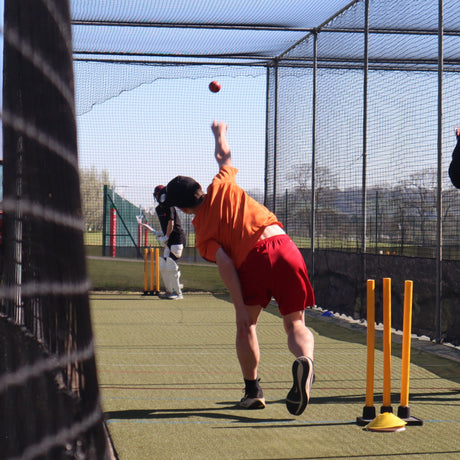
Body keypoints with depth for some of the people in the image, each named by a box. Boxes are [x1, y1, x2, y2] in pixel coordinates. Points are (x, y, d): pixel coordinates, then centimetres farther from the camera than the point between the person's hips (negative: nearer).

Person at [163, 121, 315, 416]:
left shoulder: (203, 234, 11)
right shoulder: (222, 186, 19)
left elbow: (225, 265, -2)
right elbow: (225, 157, 39)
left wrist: (240, 308, -4)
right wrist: (220, 134, 59)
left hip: (254, 258, -3)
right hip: (284, 246, 3)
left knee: (247, 325, 20)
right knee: (296, 324, 10)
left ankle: (253, 390, 16)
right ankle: (305, 360, -22)